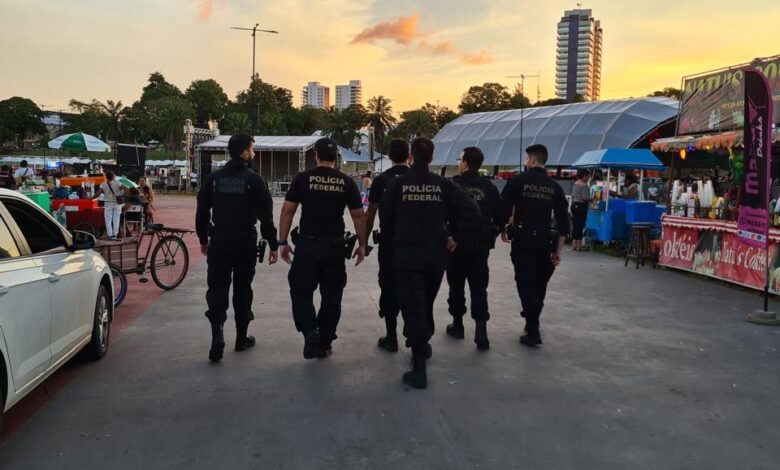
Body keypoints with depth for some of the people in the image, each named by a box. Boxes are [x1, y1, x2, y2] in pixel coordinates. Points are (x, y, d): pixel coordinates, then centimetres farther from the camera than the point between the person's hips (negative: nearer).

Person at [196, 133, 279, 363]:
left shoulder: (213, 178, 3)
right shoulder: (254, 180, -8)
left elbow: (202, 213, 7)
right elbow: (265, 216, -10)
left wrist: (203, 239, 19)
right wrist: (273, 245, -3)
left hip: (219, 244, 2)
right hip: (245, 245, -2)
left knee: (217, 290, 3)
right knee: (242, 292, 11)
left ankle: (217, 337, -14)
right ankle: (241, 338, 21)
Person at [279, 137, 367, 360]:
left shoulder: (302, 179, -1)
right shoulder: (347, 182, 3)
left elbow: (287, 211, -2)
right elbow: (358, 216, 4)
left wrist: (283, 242, 5)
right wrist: (362, 244, 13)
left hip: (308, 244, -2)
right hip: (335, 245, 2)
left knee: (301, 291, 11)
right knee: (331, 296, 13)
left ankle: (310, 331, -11)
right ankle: (324, 344, 19)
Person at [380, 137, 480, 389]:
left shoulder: (397, 184, -4)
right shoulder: (443, 184, 0)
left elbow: (385, 217, 0)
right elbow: (471, 211, -5)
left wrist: (392, 239, 16)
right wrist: (451, 233, 6)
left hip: (406, 253, -3)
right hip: (436, 253, 3)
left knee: (412, 306, -2)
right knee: (427, 303, 22)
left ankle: (419, 368, -6)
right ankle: (422, 344, 39)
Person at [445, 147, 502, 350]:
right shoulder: (490, 187, 2)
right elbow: (499, 215, 5)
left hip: (457, 244, -2)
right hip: (481, 245, 3)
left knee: (456, 286, 13)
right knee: (479, 288, 4)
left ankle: (457, 325, 24)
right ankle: (481, 330, -7)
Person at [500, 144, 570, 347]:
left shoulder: (518, 180, -4)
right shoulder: (554, 186, 7)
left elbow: (504, 207, -7)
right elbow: (563, 220, 5)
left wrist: (503, 229, 12)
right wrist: (558, 250, 9)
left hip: (523, 238, -4)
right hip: (545, 240, 4)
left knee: (526, 284, -1)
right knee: (540, 284, 18)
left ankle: (533, 332, -5)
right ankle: (532, 321, 34)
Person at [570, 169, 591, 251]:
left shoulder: (575, 183, 12)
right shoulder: (584, 185, -14)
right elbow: (585, 198, -20)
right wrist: (591, 199, -3)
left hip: (574, 205, 8)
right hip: (581, 206, -8)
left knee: (574, 225, 10)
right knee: (580, 226, -3)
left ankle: (574, 245, 15)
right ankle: (579, 246, -1)